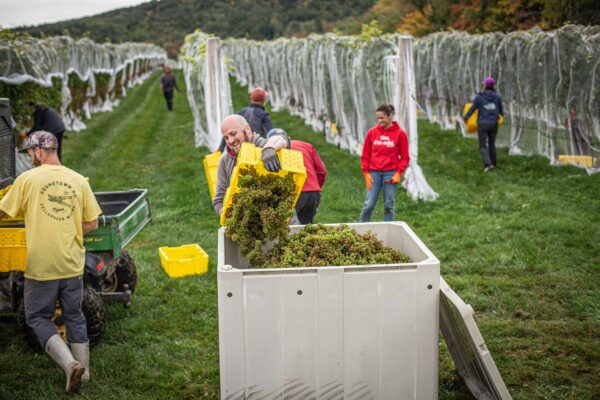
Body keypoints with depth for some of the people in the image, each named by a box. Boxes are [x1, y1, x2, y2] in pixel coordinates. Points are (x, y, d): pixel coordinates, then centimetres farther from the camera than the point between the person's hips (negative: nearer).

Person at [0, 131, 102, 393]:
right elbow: (92, 224, 3)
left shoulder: (28, 179, -8)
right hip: (72, 264, 4)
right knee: (74, 317, 17)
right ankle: (82, 371, 24)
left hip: (41, 266, -4)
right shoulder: (78, 180, 2)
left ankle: (70, 363, -7)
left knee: (38, 318, 10)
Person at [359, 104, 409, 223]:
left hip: (390, 173, -1)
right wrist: (366, 173, 1)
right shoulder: (372, 132, 5)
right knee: (369, 204, -3)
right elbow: (365, 155, 10)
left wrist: (398, 173, -7)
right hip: (374, 173, 1)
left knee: (389, 205, 4)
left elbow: (405, 157, 3)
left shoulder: (400, 133, 0)